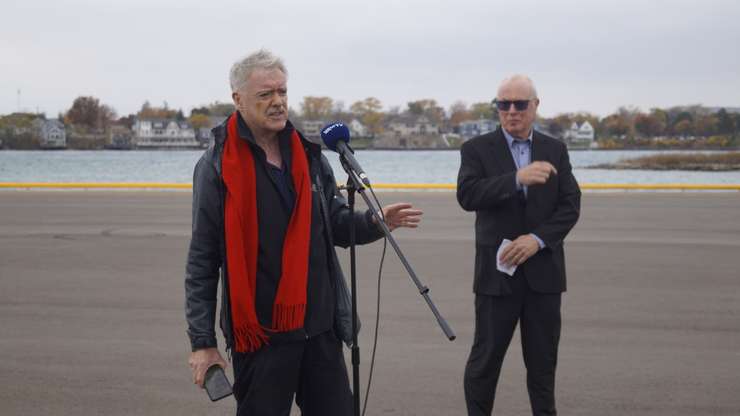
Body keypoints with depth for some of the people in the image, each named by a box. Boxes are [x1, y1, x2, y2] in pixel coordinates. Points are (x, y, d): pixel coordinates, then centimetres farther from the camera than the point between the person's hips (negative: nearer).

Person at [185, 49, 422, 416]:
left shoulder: (309, 155, 9)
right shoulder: (217, 166, -5)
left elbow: (337, 227, 15)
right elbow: (202, 262, -5)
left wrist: (376, 222, -7)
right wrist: (203, 342, -7)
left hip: (320, 327, 5)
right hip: (260, 333, -4)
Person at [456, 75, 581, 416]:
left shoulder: (555, 150, 8)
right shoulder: (477, 149, -1)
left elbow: (570, 205, 2)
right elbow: (467, 195, -17)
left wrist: (537, 239, -14)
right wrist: (517, 178, -30)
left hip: (543, 270, 3)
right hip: (497, 271, -2)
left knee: (543, 360, 10)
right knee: (485, 358, 3)